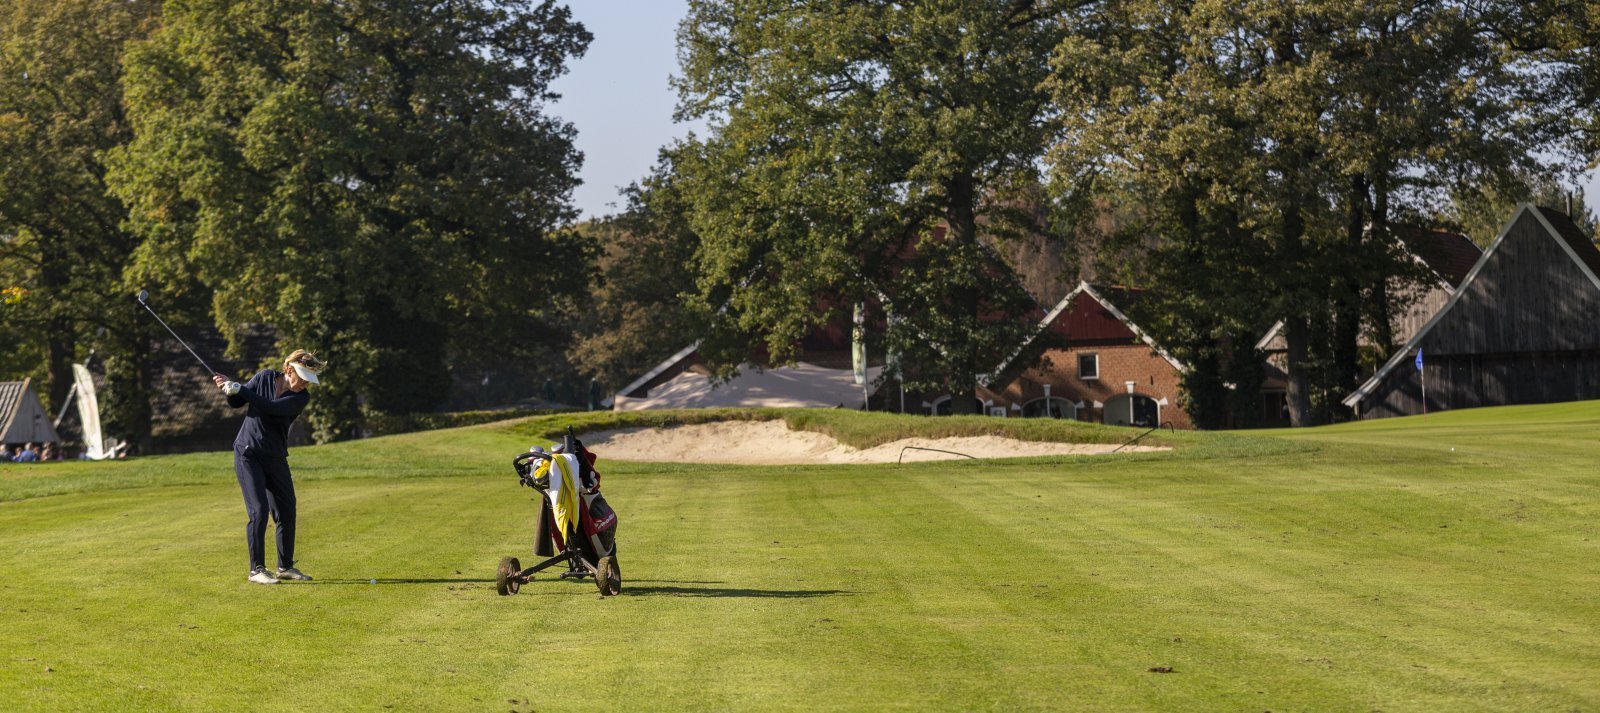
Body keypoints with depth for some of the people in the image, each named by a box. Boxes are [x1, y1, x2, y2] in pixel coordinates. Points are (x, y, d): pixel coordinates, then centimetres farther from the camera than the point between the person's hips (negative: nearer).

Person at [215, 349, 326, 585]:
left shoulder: (301, 398, -8)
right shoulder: (264, 378, -6)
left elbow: (271, 408, -25)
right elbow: (236, 403, 5)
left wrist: (240, 389, -28)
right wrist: (229, 389, -16)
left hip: (276, 458, 3)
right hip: (248, 453, -3)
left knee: (287, 512, 6)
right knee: (258, 510, -13)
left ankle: (285, 566, 23)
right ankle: (256, 569, -10)